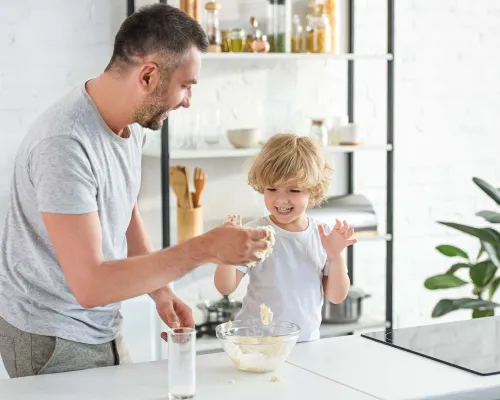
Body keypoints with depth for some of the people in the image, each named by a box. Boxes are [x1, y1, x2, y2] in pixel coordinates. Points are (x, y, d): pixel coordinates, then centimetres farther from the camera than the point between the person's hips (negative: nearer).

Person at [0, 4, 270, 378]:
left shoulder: (132, 122, -1)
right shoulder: (65, 144, -28)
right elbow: (89, 284, -31)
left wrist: (161, 291, 1)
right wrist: (206, 248, -30)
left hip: (103, 326, 8)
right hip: (52, 339, -8)